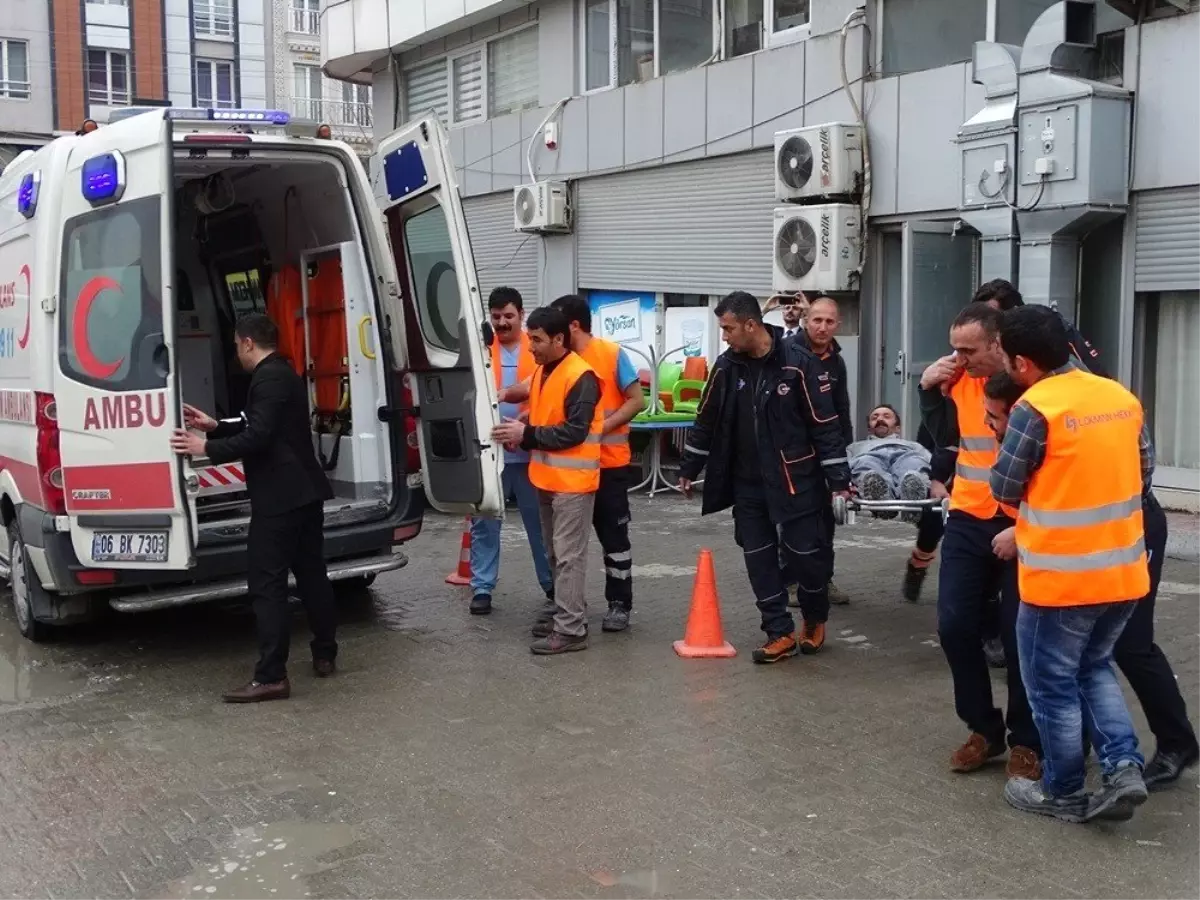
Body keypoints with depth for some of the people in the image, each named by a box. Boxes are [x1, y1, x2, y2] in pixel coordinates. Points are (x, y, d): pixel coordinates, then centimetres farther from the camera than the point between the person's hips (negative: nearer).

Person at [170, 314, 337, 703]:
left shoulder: (268, 378, -15)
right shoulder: (283, 374, 17)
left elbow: (258, 437, -23)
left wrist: (206, 448, -16)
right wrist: (216, 427, 21)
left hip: (280, 497, -11)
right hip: (304, 492, 11)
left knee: (267, 584, -8)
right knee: (311, 573, 16)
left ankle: (271, 677, -7)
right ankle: (325, 656, 25)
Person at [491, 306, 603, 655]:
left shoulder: (581, 377, -16)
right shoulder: (541, 372, 13)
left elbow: (574, 432, -21)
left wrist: (526, 434, -20)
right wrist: (520, 433, 3)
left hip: (572, 481, -9)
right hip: (547, 478, 9)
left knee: (569, 556, -6)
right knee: (555, 554, 16)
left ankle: (571, 630, -2)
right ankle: (564, 612, 28)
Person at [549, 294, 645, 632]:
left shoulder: (612, 354, -9)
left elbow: (637, 401, -9)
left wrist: (603, 427, -19)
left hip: (608, 461, -4)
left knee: (613, 533, 4)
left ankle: (619, 604, 14)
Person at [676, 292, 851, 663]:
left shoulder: (798, 363, -13)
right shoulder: (726, 366, 1)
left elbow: (825, 423, -11)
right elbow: (707, 420, 13)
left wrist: (838, 478, -12)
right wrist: (688, 468, 16)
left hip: (795, 479, -4)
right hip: (747, 483, 5)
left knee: (805, 552, 0)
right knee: (758, 558, 5)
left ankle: (815, 619, 26)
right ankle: (780, 632, 16)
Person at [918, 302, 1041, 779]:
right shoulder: (960, 378, 2)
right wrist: (930, 389, 2)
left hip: (1024, 527, -5)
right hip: (968, 520, 5)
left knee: (1019, 635, 2)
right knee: (955, 625, 4)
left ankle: (1026, 741, 19)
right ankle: (983, 728, 22)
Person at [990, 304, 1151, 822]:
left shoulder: (1035, 408, -18)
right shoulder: (1122, 397, 4)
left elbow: (1004, 489, -10)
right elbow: (1144, 472, 13)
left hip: (1061, 577, -7)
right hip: (1124, 571, 7)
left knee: (1053, 684, 10)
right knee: (1095, 668, 25)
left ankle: (1064, 793, 22)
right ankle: (1124, 769, 13)